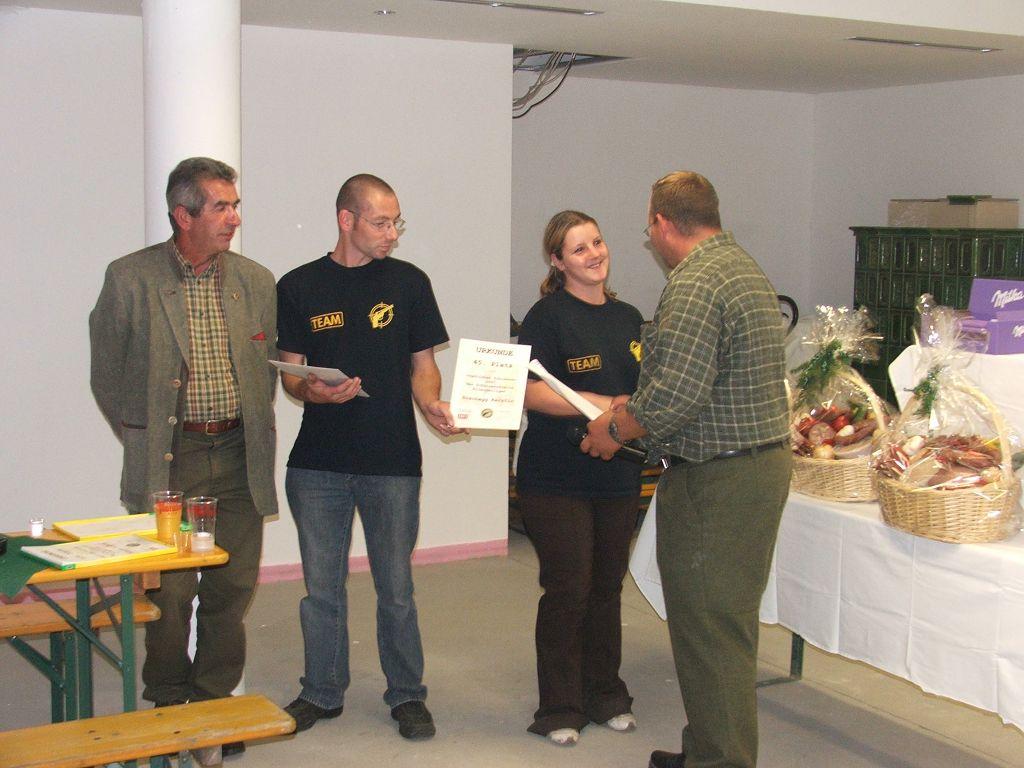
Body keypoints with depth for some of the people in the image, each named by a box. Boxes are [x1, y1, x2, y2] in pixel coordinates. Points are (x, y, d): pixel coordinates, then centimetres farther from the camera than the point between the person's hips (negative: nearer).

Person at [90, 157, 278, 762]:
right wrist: (138, 438, 6)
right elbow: (107, 371, 6)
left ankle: (215, 701, 23)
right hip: (168, 460, -3)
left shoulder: (257, 281, 7)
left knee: (232, 588, 7)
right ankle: (168, 704, 19)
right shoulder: (130, 279, -4)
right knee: (169, 591, 0)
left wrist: (258, 430, 12)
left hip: (238, 457, 3)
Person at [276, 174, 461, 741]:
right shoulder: (299, 287, 4)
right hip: (318, 462, 1)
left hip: (392, 461, -1)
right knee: (322, 587, 11)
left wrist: (432, 406, -13)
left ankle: (406, 695, 22)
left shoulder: (408, 281, 4)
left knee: (396, 589, 6)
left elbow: (423, 364, 7)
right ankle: (322, 692, 27)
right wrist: (312, 391, -17)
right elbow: (289, 373, 6)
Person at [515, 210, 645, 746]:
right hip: (557, 480, -6)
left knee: (607, 587, 14)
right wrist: (606, 405, -23)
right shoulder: (548, 316, -8)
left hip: (618, 478, 6)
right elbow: (531, 391, -18)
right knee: (567, 591, -1)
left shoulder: (628, 318, 12)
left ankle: (605, 696, 28)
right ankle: (559, 710, 13)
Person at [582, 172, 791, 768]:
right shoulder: (746, 268, 15)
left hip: (715, 483, -11)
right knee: (729, 624, 19)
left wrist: (613, 432, -8)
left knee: (709, 631, -1)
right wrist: (631, 409, 22)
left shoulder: (695, 284, -18)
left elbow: (673, 398, -25)